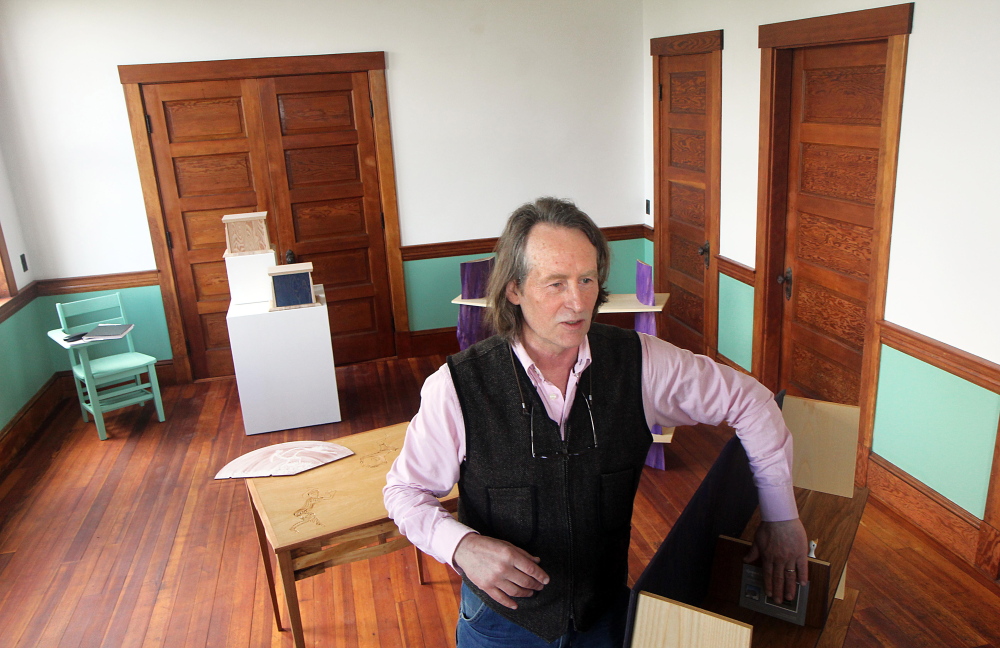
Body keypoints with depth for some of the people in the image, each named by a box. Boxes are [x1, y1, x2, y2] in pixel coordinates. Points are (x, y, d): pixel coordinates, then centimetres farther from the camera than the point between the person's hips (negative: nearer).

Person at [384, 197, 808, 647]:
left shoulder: (639, 363, -16)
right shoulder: (458, 387, -23)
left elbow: (749, 401, -4)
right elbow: (406, 490, -11)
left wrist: (781, 517, -3)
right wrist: (462, 547, -30)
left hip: (607, 610, 2)